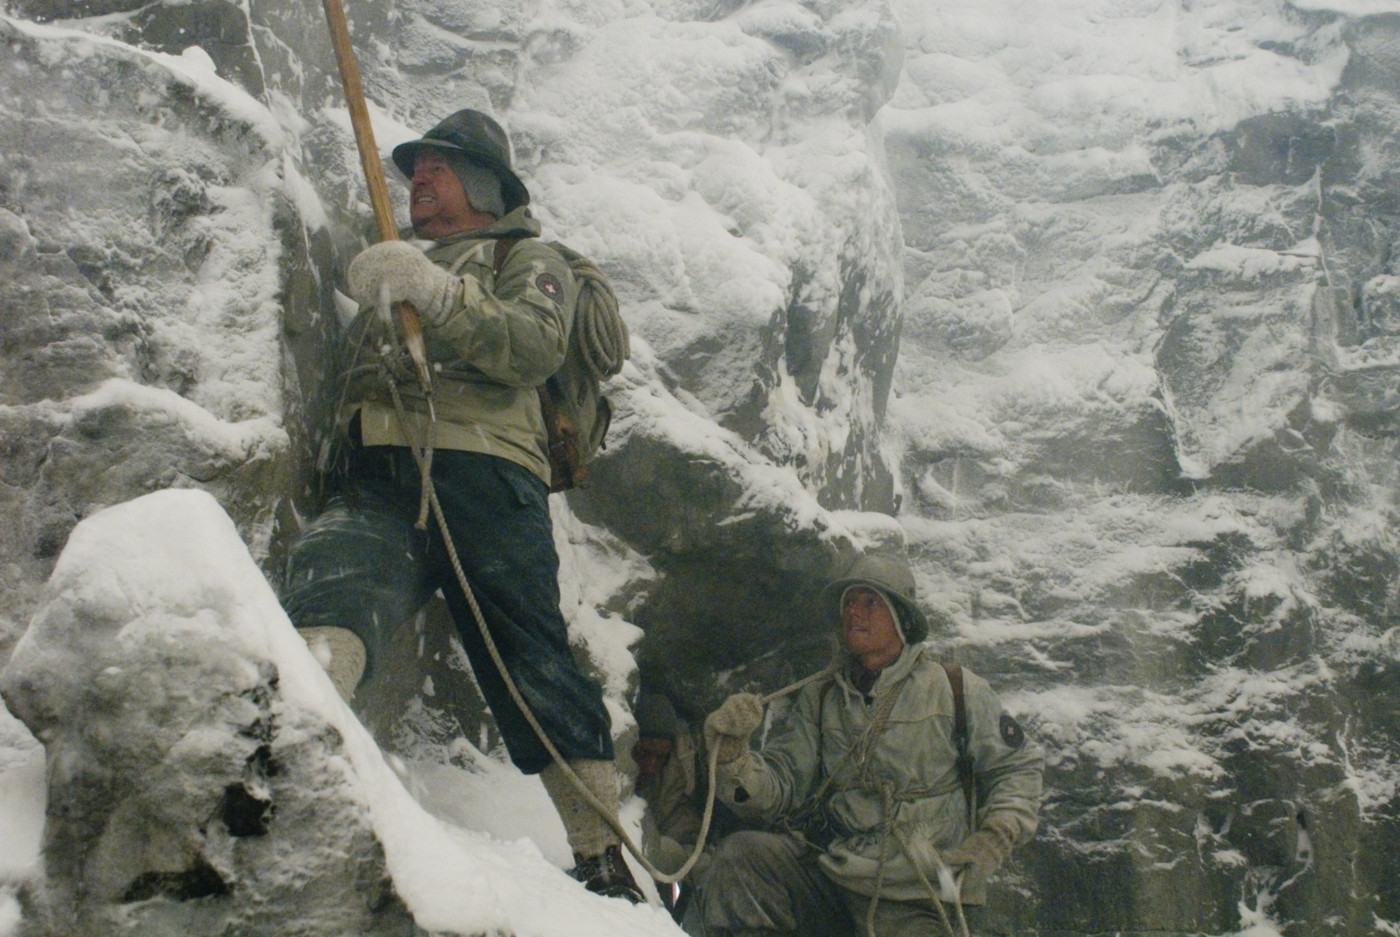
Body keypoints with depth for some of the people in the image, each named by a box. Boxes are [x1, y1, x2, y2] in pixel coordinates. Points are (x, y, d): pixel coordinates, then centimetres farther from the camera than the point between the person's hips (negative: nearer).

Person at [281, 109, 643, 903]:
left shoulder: (527, 258, 20)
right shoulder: (397, 264, 40)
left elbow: (537, 345, -4)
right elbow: (344, 381, 41)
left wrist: (438, 296, -16)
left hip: (482, 472, -4)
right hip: (379, 481, 4)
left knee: (533, 664, -10)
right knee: (336, 576, -27)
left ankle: (602, 856, -10)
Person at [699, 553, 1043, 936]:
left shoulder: (955, 689, 3)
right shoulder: (819, 697, 12)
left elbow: (1018, 767, 9)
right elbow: (780, 786, 4)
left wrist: (992, 840, -7)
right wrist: (734, 759, -17)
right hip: (827, 872, 3)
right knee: (738, 856, -21)